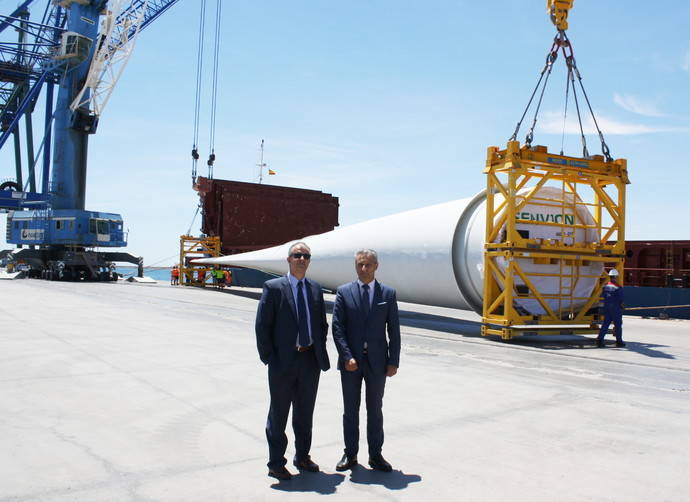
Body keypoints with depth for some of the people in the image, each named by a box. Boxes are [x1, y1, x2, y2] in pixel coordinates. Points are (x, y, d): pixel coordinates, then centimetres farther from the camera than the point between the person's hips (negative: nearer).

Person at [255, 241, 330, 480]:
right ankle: (276, 463, 18)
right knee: (278, 413, 6)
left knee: (305, 412, 16)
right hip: (283, 362, -5)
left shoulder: (315, 289, 9)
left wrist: (320, 352, 4)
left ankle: (302, 457, 32)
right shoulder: (273, 288, -7)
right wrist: (268, 358, -11)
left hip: (311, 361, 5)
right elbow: (262, 326, -8)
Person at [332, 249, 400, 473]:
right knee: (350, 410, 10)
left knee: (375, 410, 10)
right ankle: (350, 454, 21)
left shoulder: (388, 293, 3)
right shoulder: (344, 292, 1)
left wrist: (394, 361, -3)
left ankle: (375, 455, 21)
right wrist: (347, 357, -13)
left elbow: (394, 330, 3)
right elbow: (337, 327, -4)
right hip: (350, 361, 0)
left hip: (377, 362, 0)